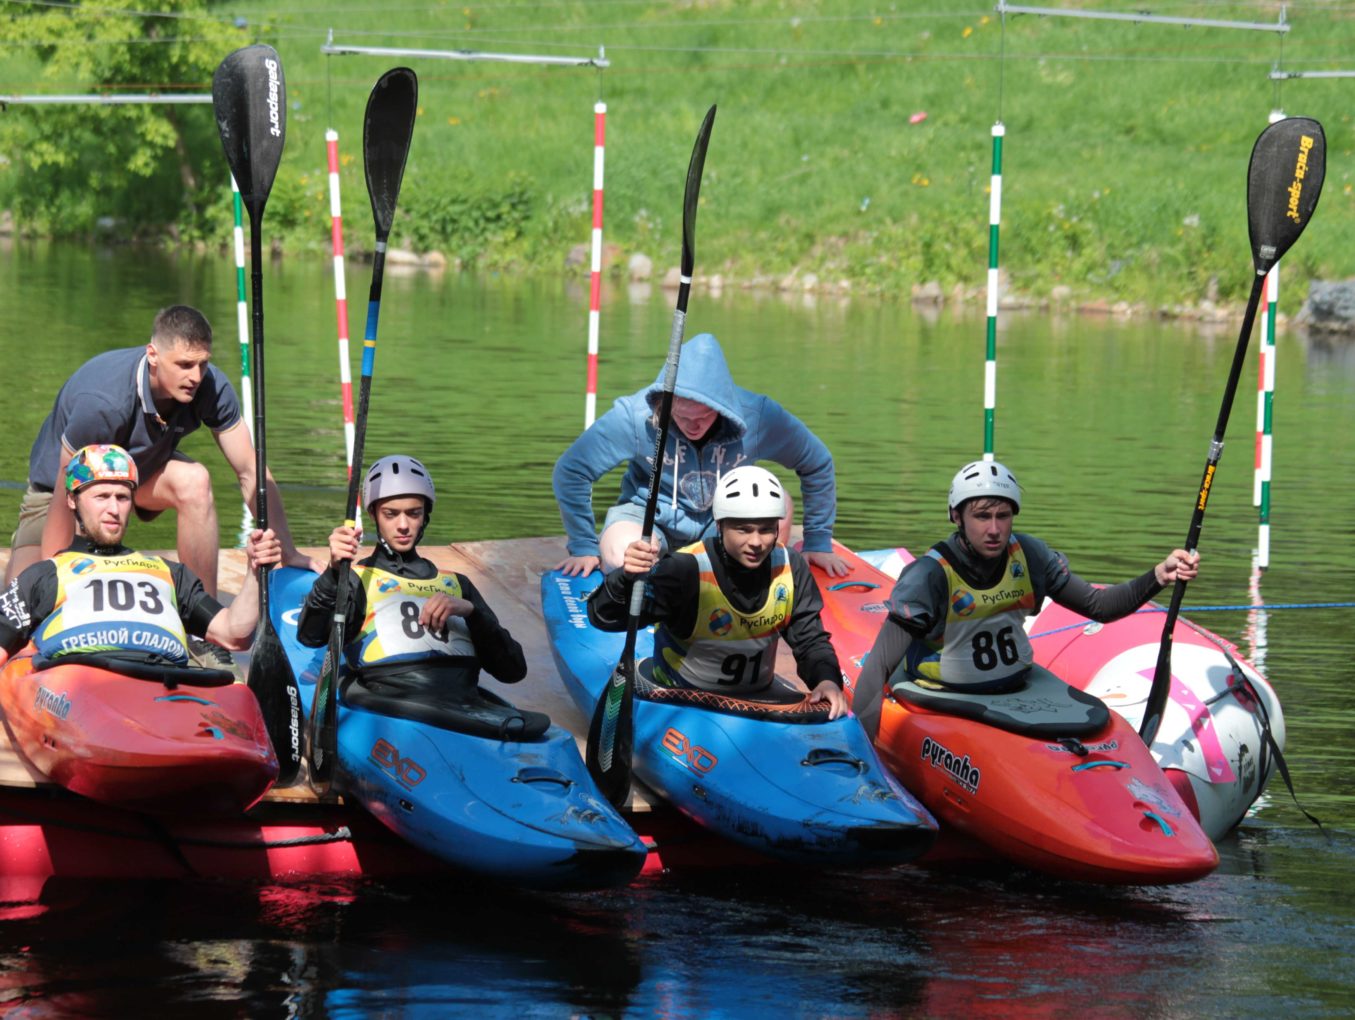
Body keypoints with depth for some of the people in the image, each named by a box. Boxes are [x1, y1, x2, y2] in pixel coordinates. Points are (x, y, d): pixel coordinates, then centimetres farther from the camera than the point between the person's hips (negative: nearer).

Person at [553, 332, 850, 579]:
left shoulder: (758, 417, -19)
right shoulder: (634, 416, -24)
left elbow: (817, 464, -3)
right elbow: (570, 471, -14)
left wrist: (818, 543, 2)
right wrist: (584, 546, -9)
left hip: (720, 523, 2)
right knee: (621, 557, -37)